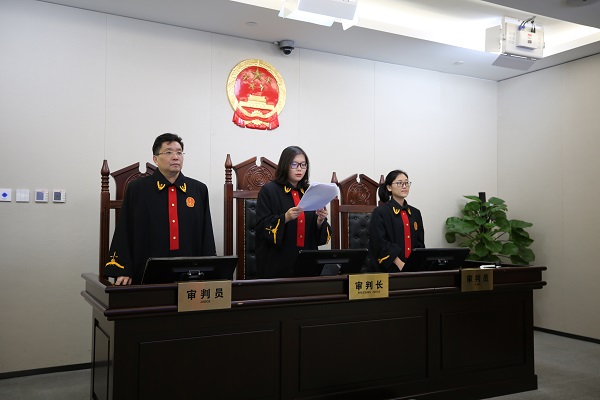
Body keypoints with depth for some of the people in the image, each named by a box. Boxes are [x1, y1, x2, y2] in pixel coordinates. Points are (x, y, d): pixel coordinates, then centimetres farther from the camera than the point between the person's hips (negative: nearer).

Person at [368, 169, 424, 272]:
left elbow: (420, 243, 12)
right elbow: (381, 244, -9)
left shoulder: (415, 213, 14)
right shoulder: (379, 213, -2)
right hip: (388, 269, -4)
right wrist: (401, 265, -17)